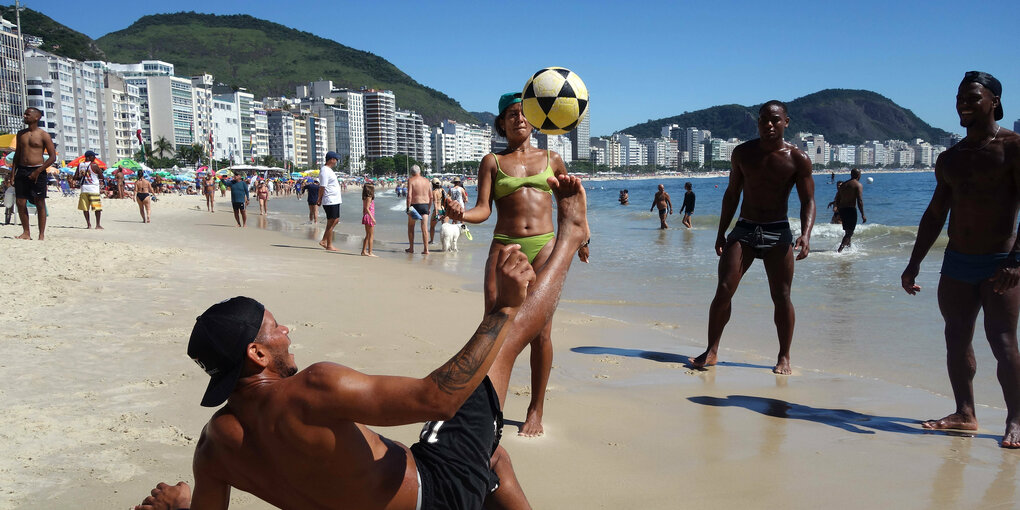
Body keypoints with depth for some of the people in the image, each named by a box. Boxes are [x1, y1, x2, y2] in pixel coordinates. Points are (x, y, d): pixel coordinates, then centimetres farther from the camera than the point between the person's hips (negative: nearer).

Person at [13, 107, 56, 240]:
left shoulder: (43, 135, -3)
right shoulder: (20, 134, 13)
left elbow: (53, 157, -7)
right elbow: (17, 154, 19)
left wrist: (38, 171, -14)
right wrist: (13, 172, 9)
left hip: (37, 171, -5)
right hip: (21, 170, 5)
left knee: (40, 204, -1)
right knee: (20, 203, 1)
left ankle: (41, 235, 4)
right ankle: (26, 233, 11)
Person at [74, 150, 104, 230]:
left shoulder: (80, 165, 6)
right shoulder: (94, 165, -8)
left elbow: (75, 177, 8)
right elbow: (101, 177, -5)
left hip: (84, 188, 5)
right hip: (94, 189, -5)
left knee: (85, 208, 10)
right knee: (97, 208, 2)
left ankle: (88, 224, 9)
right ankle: (98, 225, 0)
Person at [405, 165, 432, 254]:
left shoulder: (411, 180, -5)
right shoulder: (427, 181, 8)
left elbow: (409, 195, -15)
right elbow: (431, 197, 9)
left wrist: (408, 208, -13)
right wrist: (429, 208, 18)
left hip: (415, 205, -3)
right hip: (425, 205, 3)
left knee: (411, 227, 13)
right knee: (425, 228, 0)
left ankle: (411, 248, 19)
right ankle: (426, 249, -4)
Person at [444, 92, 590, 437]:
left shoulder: (551, 159, 16)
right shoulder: (492, 162, 12)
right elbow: (483, 209, 0)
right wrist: (461, 214, -22)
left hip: (544, 246, 0)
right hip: (504, 246, 0)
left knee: (540, 331, -4)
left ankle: (536, 411, 8)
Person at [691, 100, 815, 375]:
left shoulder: (798, 159, -3)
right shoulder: (742, 153, 4)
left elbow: (808, 201, -3)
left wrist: (805, 234, -20)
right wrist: (721, 233, 8)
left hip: (778, 232, -2)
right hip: (744, 229, 2)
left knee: (781, 296, -2)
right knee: (723, 290, -7)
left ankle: (784, 357, 12)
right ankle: (711, 351, 3)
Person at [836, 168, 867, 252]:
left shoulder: (843, 185, 16)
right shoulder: (858, 185, -5)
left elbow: (837, 200, 17)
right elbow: (859, 201, -15)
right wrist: (863, 215, -12)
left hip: (841, 210, 7)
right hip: (851, 210, -7)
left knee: (848, 231, 22)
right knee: (849, 232, -5)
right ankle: (839, 250, -19)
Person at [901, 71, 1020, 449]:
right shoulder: (950, 158, 14)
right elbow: (935, 214, 18)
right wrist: (914, 263, 14)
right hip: (956, 262, 6)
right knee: (956, 339, 7)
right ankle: (965, 413, 16)